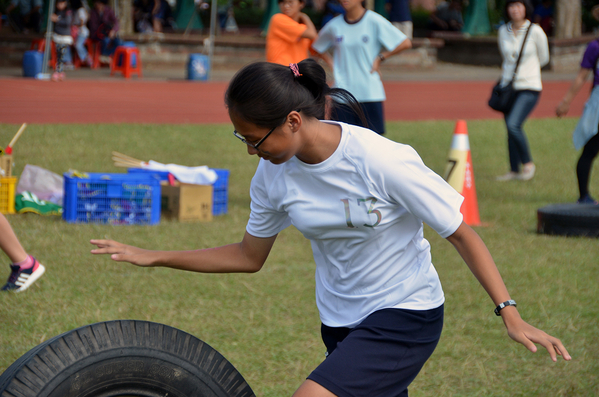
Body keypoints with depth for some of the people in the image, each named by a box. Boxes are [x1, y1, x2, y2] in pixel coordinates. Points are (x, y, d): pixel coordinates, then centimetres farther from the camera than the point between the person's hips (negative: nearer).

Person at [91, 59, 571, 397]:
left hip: (405, 317, -6)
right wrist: (153, 258, 7)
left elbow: (461, 234, -15)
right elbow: (248, 257, 10)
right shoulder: (274, 175, -5)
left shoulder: (382, 161, -24)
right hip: (342, 321, 6)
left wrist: (510, 314, -21)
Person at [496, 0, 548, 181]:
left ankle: (528, 163, -3)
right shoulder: (503, 32, 6)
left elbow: (543, 58, 7)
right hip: (509, 87, 5)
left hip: (529, 87, -5)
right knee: (511, 129, 6)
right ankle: (514, 170, 19)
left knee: (513, 124, -20)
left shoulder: (535, 31, -7)